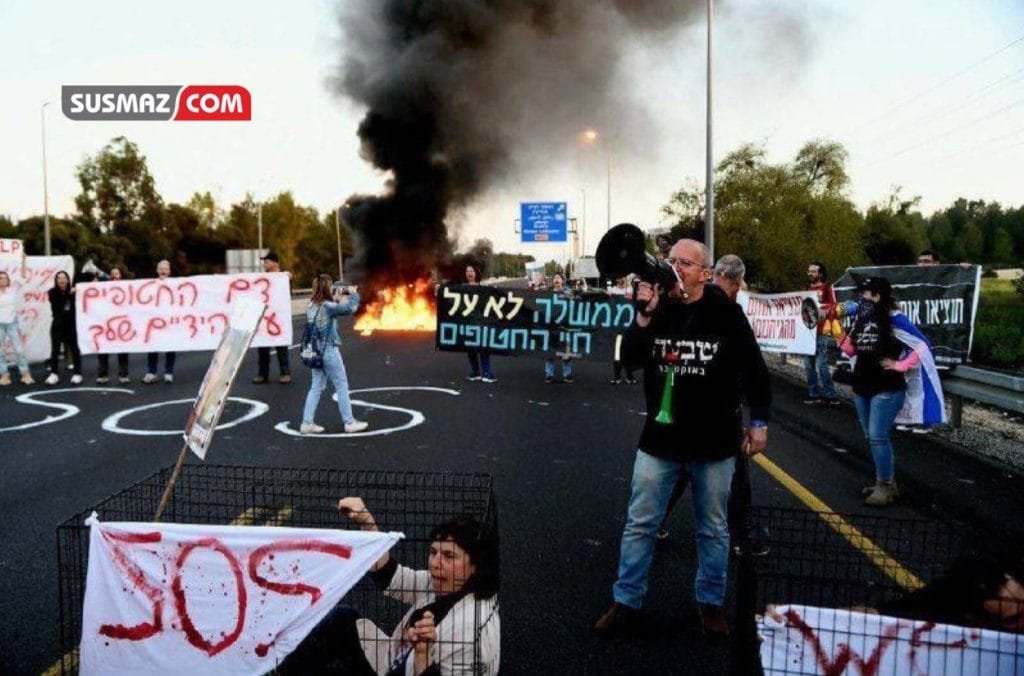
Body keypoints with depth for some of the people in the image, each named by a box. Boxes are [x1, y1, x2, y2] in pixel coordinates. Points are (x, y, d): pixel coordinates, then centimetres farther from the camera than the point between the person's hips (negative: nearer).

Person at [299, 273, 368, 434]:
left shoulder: (312, 306, 6)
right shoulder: (327, 306, -17)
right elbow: (350, 308, -25)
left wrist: (336, 300, 14)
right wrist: (353, 293, -9)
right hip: (329, 351, -7)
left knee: (316, 387, 13)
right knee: (342, 387, 4)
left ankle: (307, 423, 12)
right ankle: (349, 422, 12)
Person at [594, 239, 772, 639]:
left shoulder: (725, 313, -7)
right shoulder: (657, 307, -1)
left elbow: (753, 368, 0)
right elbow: (631, 359, -9)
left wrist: (759, 421, 1)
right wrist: (645, 315, -21)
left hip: (713, 443, -1)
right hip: (660, 439, 2)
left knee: (713, 529, 13)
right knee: (640, 524, 6)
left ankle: (711, 603, 30)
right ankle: (626, 602, 19)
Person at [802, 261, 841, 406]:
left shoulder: (827, 288, -1)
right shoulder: (807, 289, 20)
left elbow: (833, 308, -10)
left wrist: (825, 313, -27)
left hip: (821, 332, -7)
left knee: (821, 365, -12)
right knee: (809, 365, 8)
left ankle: (831, 396, -6)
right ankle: (814, 394, 15)